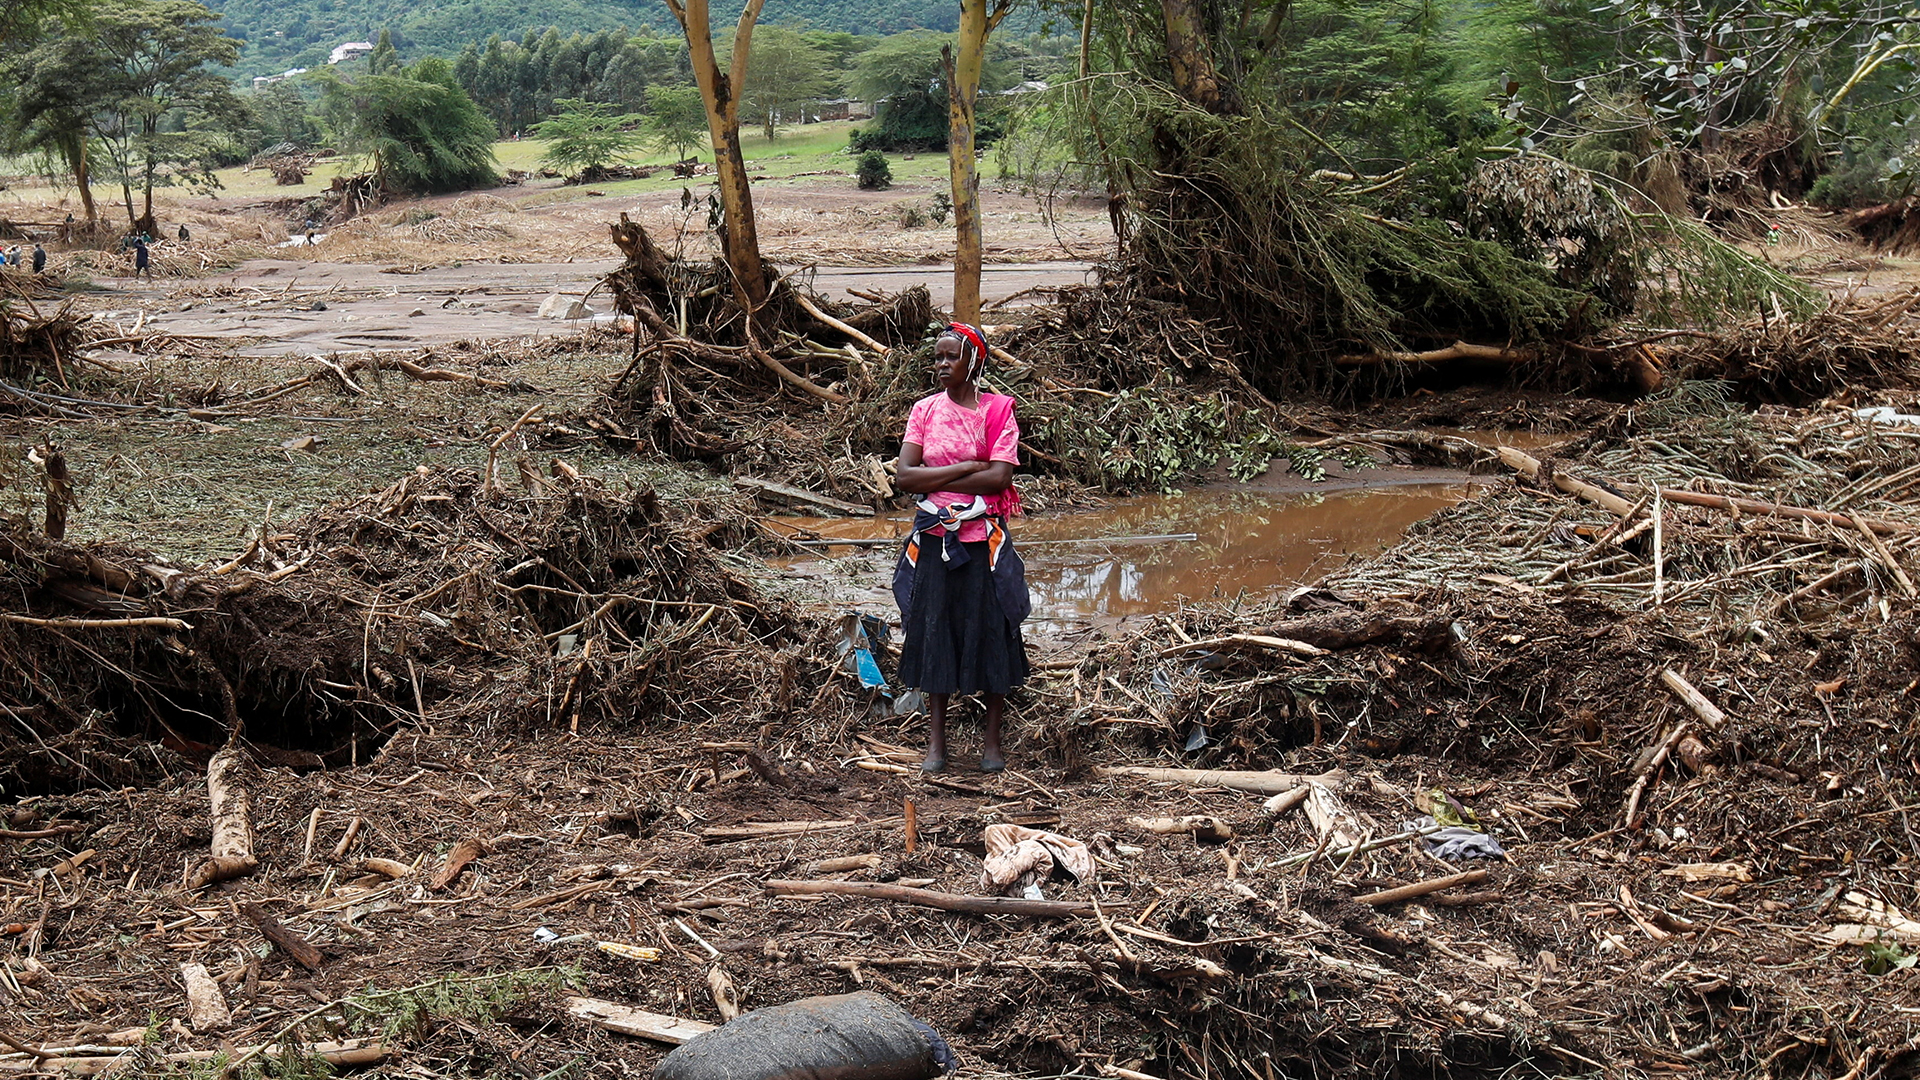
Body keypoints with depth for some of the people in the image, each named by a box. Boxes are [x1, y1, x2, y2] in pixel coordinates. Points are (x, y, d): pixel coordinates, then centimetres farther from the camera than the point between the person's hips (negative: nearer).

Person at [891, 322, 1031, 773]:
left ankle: (993, 740, 15)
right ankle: (936, 740, 15)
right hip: (934, 539, 2)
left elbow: (999, 477, -13)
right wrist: (966, 468, -13)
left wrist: (934, 480, -11)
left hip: (983, 538, -2)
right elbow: (905, 475, -5)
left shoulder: (997, 409, -2)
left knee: (990, 633, 3)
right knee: (933, 632, 5)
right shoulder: (925, 409, 5)